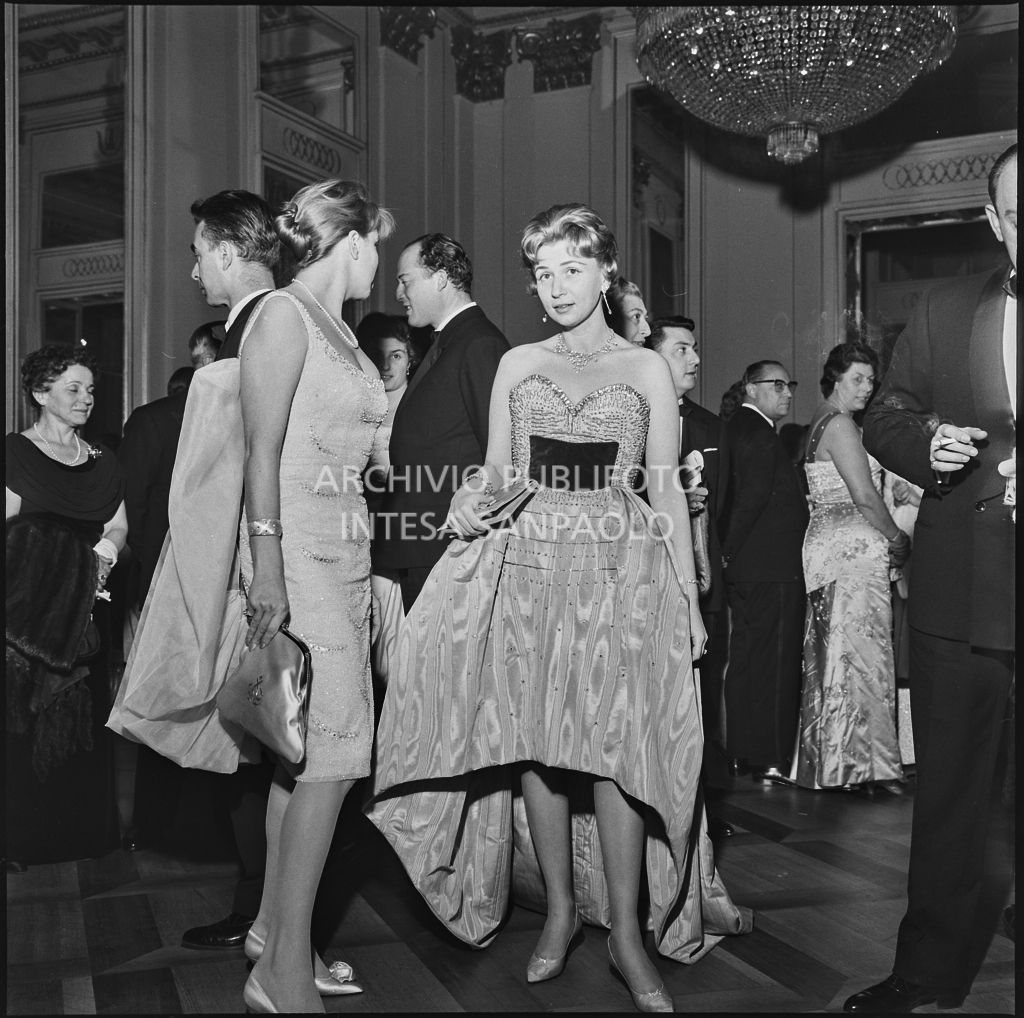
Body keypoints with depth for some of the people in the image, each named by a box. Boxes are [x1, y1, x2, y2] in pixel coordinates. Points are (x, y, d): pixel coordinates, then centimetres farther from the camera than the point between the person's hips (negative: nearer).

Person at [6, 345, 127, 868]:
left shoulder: (102, 460, 14)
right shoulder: (16, 451, -1)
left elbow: (118, 525, 11)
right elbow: (11, 527, -7)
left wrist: (105, 553, -8)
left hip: (83, 607, 5)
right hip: (27, 604, -4)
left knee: (83, 719, 7)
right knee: (25, 719, -2)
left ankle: (83, 828, 18)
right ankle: (22, 835, 8)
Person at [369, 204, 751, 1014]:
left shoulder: (645, 370, 7)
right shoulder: (517, 366, 12)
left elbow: (668, 492, 5)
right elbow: (498, 472, 14)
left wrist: (689, 597, -1)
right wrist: (471, 503, -9)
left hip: (618, 569, -2)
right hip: (526, 565, 2)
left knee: (615, 741, -8)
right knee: (535, 740, 3)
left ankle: (626, 931, 4)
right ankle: (561, 908, 19)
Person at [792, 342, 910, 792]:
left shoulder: (819, 423, 19)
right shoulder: (840, 423, -10)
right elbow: (865, 494, -15)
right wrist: (896, 538, -2)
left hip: (827, 544, 10)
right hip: (853, 548, -10)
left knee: (832, 655, 11)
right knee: (858, 653, -6)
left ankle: (826, 761, 16)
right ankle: (858, 763, -2)